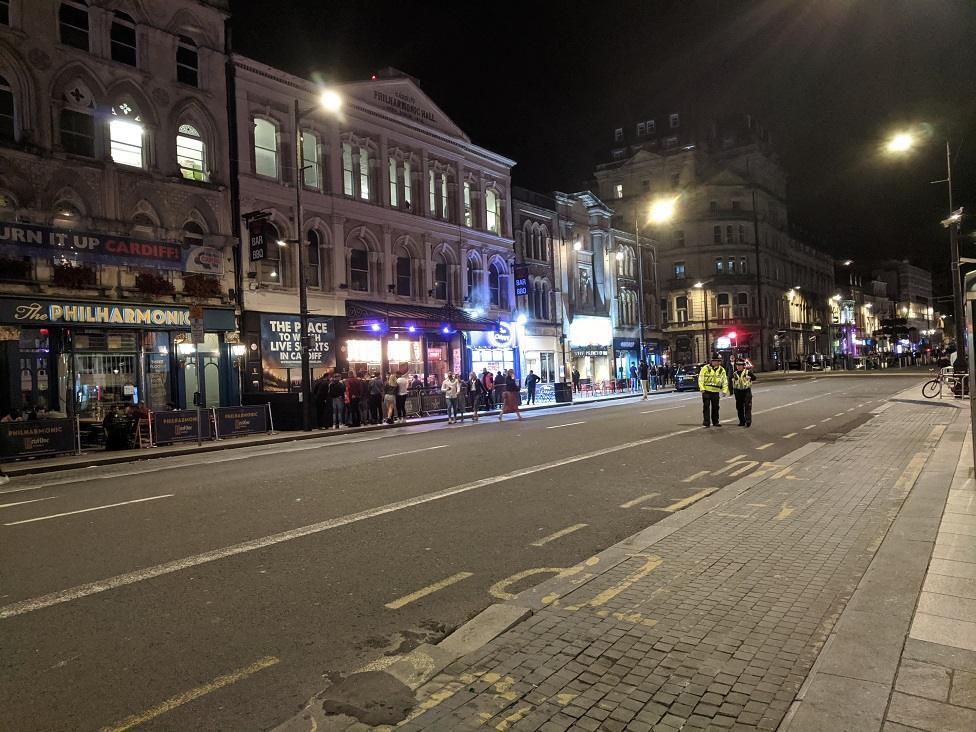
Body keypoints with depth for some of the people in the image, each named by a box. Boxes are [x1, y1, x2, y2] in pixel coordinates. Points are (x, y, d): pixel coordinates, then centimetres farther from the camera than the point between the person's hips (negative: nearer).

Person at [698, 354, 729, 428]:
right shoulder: (705, 368, -4)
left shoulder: (722, 370, 7)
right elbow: (700, 379, -5)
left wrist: (724, 390, -1)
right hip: (706, 391, -3)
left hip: (716, 391, 3)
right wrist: (702, 388, -14)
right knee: (706, 406, -4)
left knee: (715, 407, 10)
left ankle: (715, 422, 19)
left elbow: (725, 381, 9)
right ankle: (706, 422, -1)